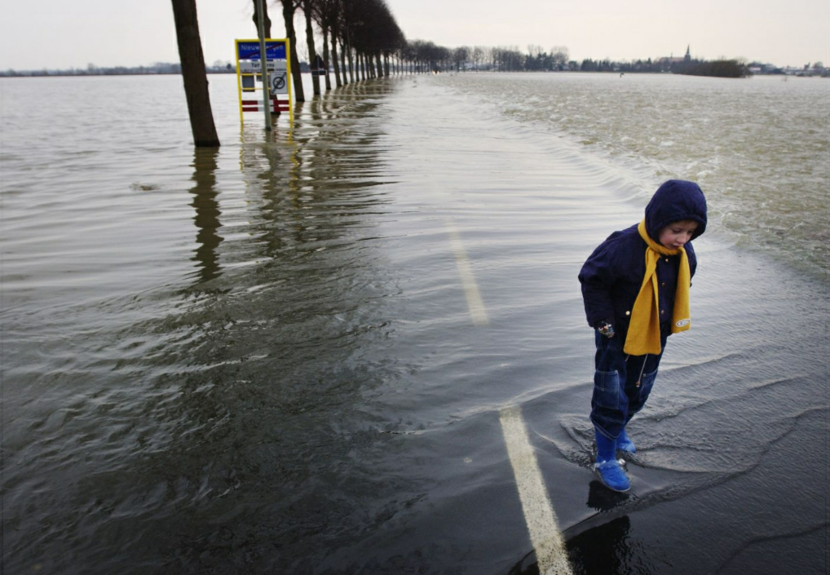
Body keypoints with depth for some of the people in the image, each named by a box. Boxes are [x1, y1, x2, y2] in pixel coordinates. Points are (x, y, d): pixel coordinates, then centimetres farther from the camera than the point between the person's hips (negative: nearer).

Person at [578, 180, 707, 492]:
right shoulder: (624, 247, -29)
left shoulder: (683, 254, -8)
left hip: (654, 339, 6)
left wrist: (669, 323, 8)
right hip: (617, 340, -6)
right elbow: (592, 280, -18)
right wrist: (603, 320, -18)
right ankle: (605, 459, 21)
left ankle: (617, 430, 51)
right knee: (611, 400, 3)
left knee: (637, 395, 23)